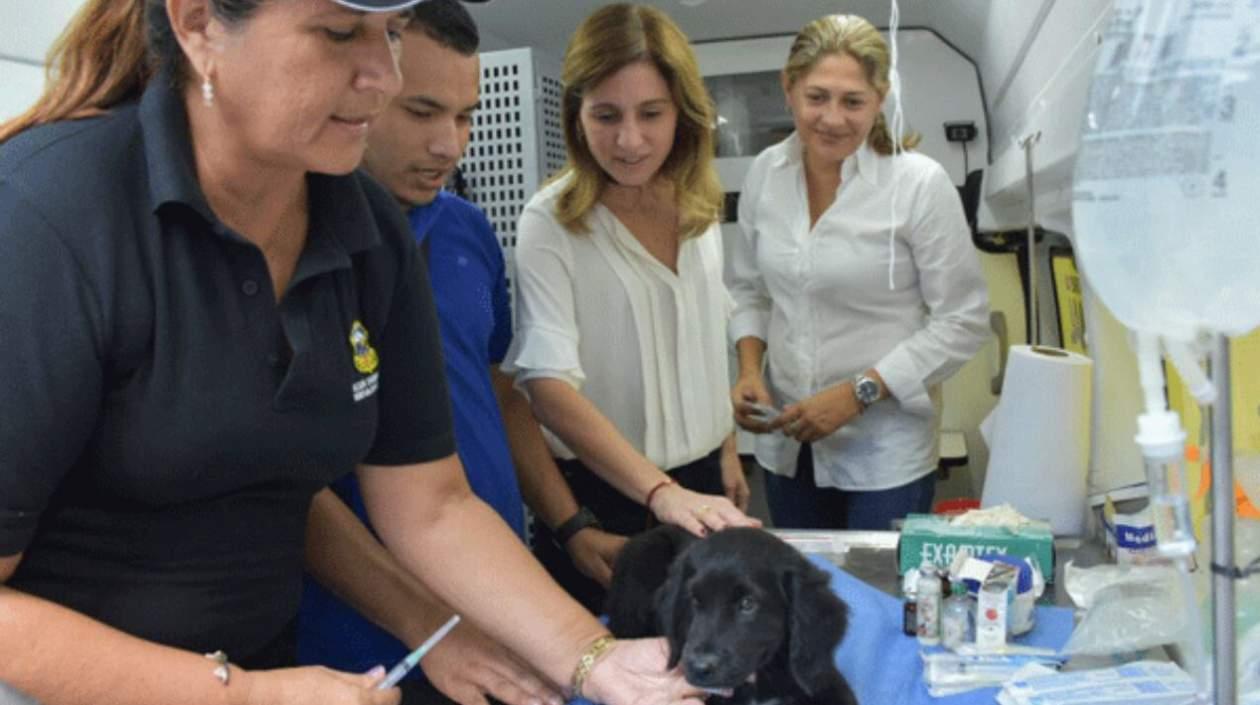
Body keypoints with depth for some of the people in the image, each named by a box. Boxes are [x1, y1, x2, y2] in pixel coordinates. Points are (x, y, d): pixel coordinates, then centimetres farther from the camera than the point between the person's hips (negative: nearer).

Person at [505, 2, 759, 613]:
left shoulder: (698, 208, 0)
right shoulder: (550, 223, -18)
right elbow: (549, 385, -27)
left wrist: (728, 452, 14)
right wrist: (659, 490, -36)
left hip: (700, 480, 5)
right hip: (601, 495, -5)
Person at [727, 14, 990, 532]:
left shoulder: (919, 183, -15)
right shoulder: (764, 173, -2)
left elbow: (963, 322, -11)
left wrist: (858, 392, -17)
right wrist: (750, 368, -5)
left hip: (885, 453, -4)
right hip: (788, 440, 4)